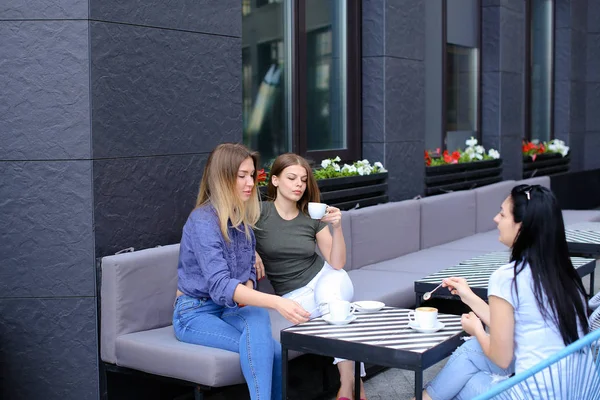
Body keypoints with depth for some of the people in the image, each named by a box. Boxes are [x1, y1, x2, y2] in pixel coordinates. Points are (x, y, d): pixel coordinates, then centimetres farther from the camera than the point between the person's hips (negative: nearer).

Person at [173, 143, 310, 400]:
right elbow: (220, 286, -32)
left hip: (230, 308, 6)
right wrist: (276, 302, -43)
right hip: (196, 312, -6)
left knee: (258, 317, -30)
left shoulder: (242, 218, 4)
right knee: (270, 349, -30)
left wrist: (247, 291, -9)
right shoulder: (203, 221, -20)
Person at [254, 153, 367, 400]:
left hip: (326, 278, 2)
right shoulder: (259, 212, -7)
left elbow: (337, 264, -3)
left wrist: (336, 227, -17)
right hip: (293, 294, -2)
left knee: (329, 295, -33)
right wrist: (250, 250, -18)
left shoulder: (313, 217, 1)